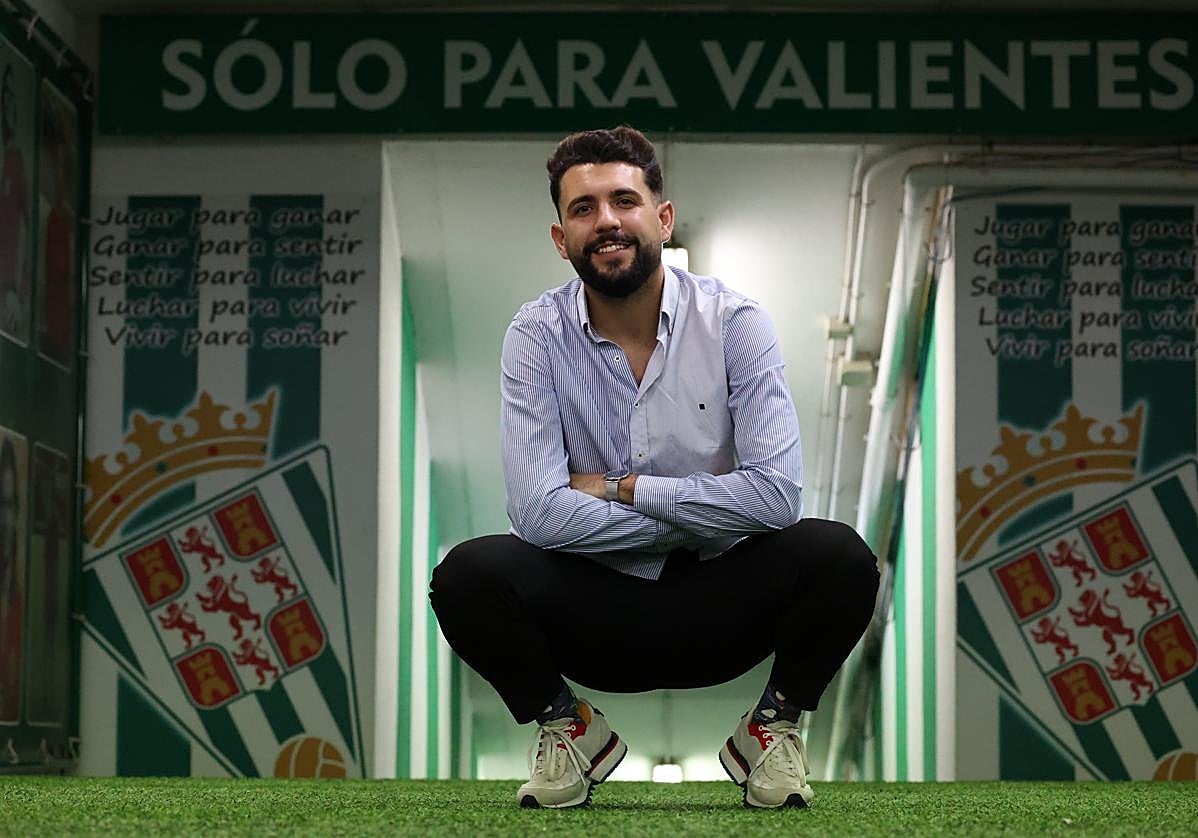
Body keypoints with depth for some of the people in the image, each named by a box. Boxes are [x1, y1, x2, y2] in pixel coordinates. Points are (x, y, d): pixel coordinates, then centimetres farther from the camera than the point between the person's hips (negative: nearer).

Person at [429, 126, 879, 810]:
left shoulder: (733, 322, -10)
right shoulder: (538, 336, -8)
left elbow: (777, 494, -20)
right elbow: (538, 512, -19)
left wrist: (621, 487, -16)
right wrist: (698, 517, -16)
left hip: (717, 611, 0)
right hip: (597, 611, 0)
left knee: (839, 557, -30)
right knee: (468, 574, -28)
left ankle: (777, 724, 2)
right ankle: (567, 726, 3)